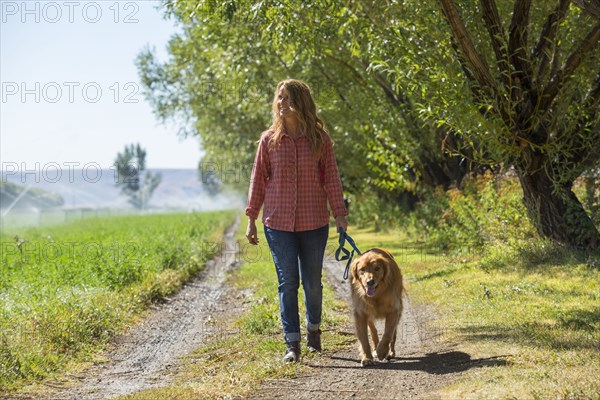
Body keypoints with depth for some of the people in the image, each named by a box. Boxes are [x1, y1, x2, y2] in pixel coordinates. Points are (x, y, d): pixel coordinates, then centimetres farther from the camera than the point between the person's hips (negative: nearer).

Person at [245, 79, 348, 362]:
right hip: (278, 222, 0)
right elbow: (258, 180, 7)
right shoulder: (269, 139, 2)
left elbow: (331, 178, 2)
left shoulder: (319, 139, 0)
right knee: (288, 281, -4)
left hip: (314, 222, 0)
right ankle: (292, 343, 1)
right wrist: (251, 219, 6)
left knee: (312, 282, 8)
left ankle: (314, 329, 33)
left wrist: (340, 214, -3)